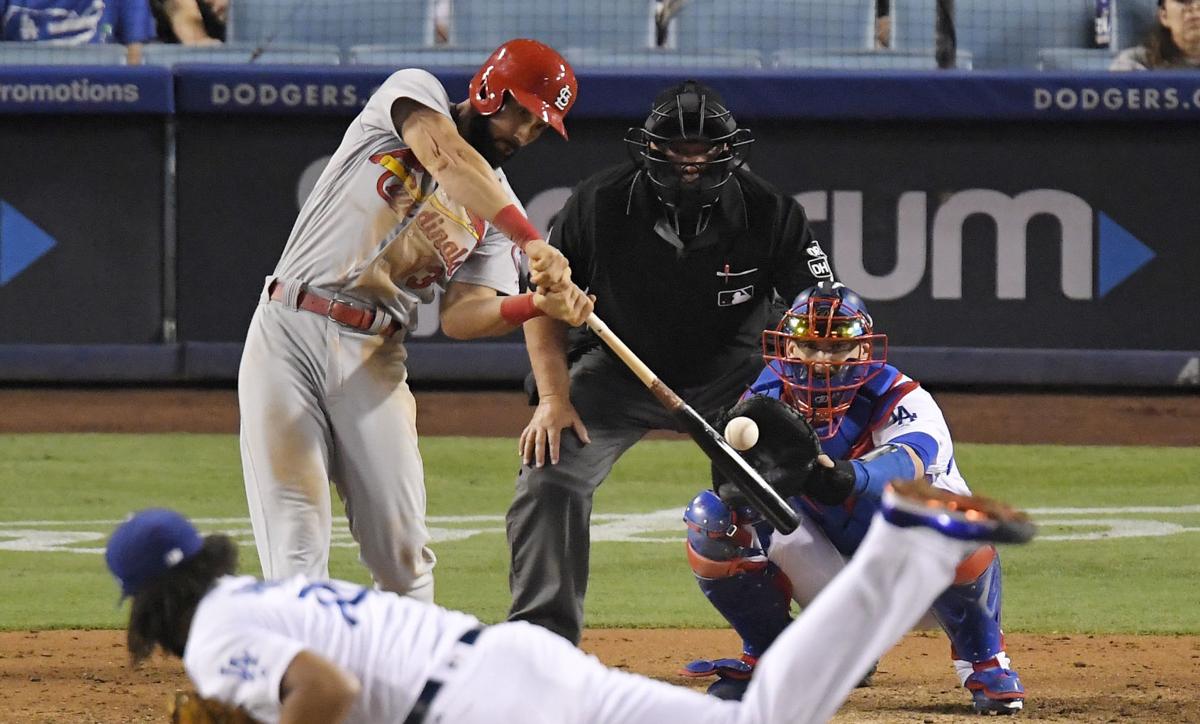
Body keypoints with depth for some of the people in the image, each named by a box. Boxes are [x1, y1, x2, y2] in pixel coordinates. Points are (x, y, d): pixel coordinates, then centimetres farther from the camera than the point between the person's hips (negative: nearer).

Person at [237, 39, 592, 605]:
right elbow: (447, 160, -20)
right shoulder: (413, 93, 2)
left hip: (373, 357, 4)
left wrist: (539, 305, -20)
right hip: (287, 334, -4)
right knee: (297, 544, -12)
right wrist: (532, 242, -30)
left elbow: (461, 317, 0)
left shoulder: (496, 208, 13)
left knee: (402, 546, -3)